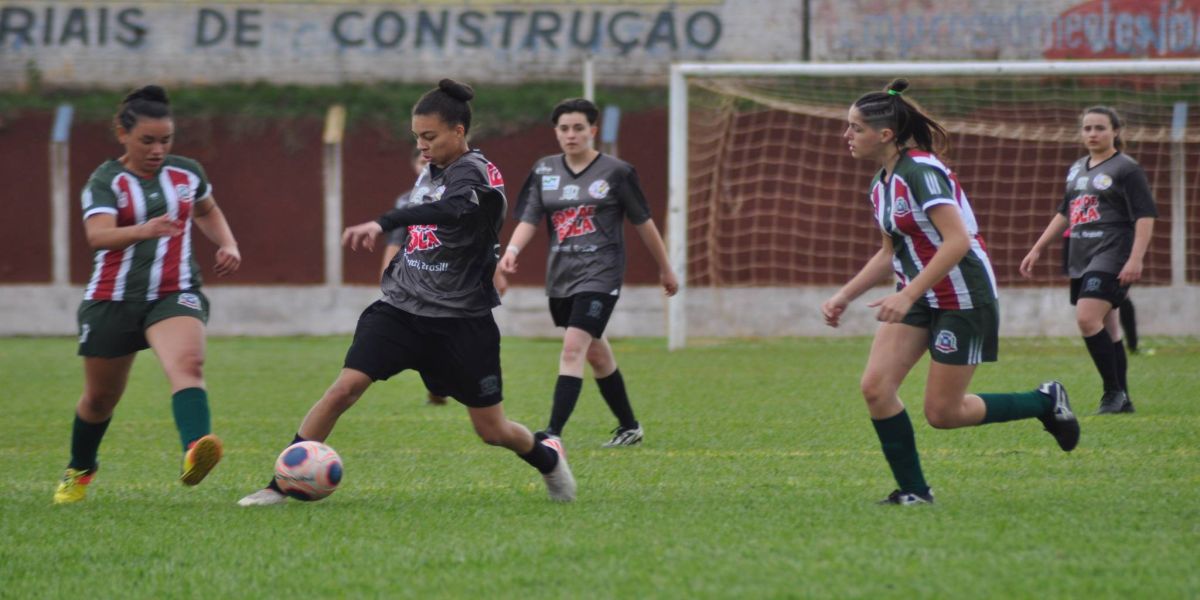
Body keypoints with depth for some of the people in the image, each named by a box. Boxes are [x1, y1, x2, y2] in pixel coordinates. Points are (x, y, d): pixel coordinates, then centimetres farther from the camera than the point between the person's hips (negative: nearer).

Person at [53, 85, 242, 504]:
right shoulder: (106, 181, -7)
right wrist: (143, 230, -46)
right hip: (114, 299, -1)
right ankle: (80, 470, 41)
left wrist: (228, 245, 12)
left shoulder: (186, 173, 6)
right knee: (100, 397, 13)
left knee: (188, 362, -31)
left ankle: (196, 449, -54)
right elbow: (98, 235, -27)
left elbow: (207, 211, 30)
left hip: (175, 294, 1)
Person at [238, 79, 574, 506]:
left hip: (460, 322, -5)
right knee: (344, 388, -15)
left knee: (492, 430, 5)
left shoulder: (476, 173, -15)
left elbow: (449, 210, -38)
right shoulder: (431, 172, 9)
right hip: (401, 310, 5)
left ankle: (548, 457, 39)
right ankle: (280, 487, -13)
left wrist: (382, 225, -51)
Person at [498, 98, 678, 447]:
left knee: (573, 349, -19)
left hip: (600, 273, -5)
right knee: (596, 354, 15)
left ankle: (553, 433, -24)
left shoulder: (616, 172, -4)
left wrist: (665, 270, 11)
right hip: (560, 274, 5)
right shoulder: (544, 171, 7)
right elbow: (529, 218, 0)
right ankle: (629, 427, 32)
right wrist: (512, 249, -21)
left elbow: (643, 223, 4)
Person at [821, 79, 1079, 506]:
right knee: (875, 387, -8)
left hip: (964, 299, -8)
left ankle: (1045, 402, 16)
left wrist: (908, 295, -32)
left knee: (942, 413, -3)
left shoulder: (921, 171, -21)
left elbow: (958, 240, -29)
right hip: (919, 298, 8)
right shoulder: (881, 183, 8)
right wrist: (843, 297, 13)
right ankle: (913, 491, 3)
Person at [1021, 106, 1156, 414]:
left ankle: (1113, 392, -13)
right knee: (1107, 330, 10)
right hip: (1082, 261, 8)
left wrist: (1136, 259, -20)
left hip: (1112, 259, -8)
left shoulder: (1127, 169, -5)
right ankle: (1122, 401, 15)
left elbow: (1145, 216, -10)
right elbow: (1064, 214, 27)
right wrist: (1036, 250, 24)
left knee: (1087, 319, -21)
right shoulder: (1077, 170, 17)